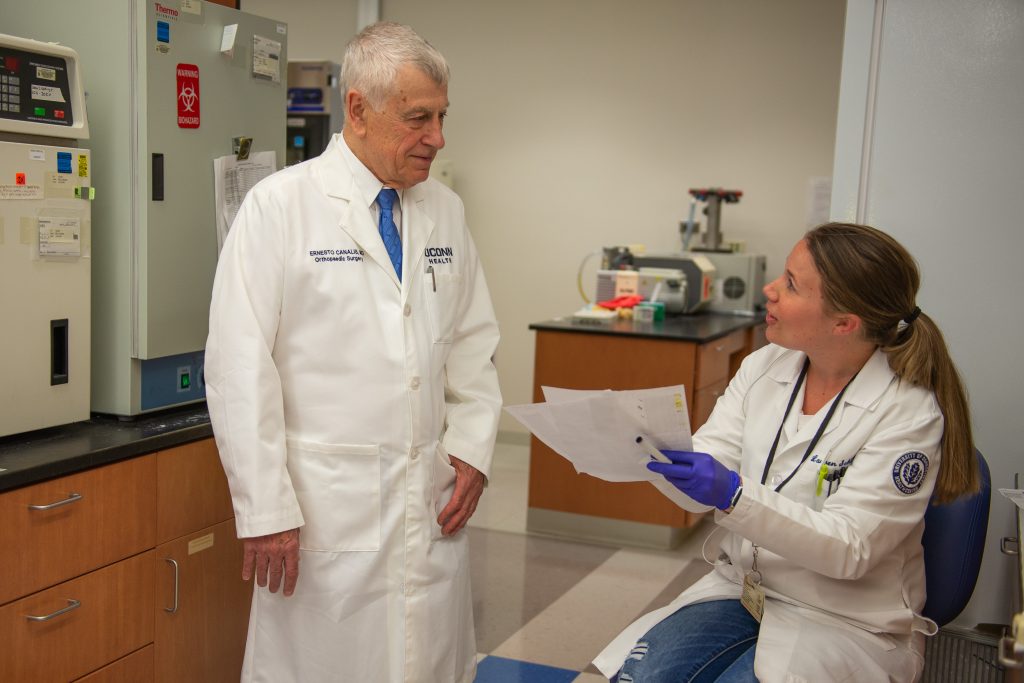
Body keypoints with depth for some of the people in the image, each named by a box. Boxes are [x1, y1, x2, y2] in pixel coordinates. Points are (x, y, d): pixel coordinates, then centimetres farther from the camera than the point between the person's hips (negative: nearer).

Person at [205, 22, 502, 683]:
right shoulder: (280, 205, -8)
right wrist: (264, 508, -12)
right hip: (325, 503, -4)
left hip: (433, 501, 5)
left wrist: (472, 450, 3)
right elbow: (240, 367, -10)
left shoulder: (446, 210, 8)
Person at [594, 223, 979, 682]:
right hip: (740, 588, 4)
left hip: (846, 625, -4)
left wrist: (734, 496, -34)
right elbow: (703, 465, -4)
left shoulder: (908, 413, -16)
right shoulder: (765, 366, 0)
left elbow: (848, 548, -22)